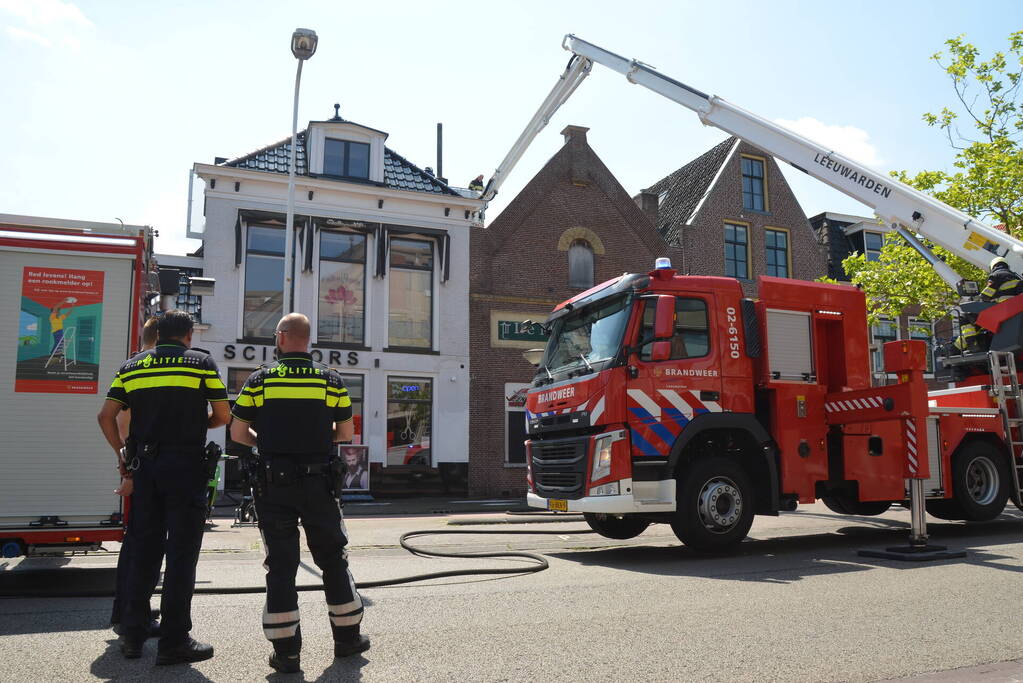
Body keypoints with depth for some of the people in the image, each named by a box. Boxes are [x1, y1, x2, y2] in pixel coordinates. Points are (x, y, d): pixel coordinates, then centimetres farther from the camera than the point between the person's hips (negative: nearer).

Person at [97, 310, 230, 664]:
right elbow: (223, 415, -1)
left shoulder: (132, 365, 11)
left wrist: (123, 453, 15)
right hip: (186, 465, -4)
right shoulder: (202, 362, 1)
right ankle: (174, 641, 4)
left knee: (143, 552, 13)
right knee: (181, 554, 0)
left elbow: (106, 415, 5)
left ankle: (132, 635, 19)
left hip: (144, 466, 4)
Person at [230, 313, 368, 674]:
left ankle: (286, 651, 9)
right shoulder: (331, 381, -1)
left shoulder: (259, 381, -2)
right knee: (333, 560, 14)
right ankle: (348, 636, 24)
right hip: (319, 483, 1)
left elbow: (238, 433, 1)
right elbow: (346, 434, 3)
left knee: (280, 565, 6)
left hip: (274, 484, 0)